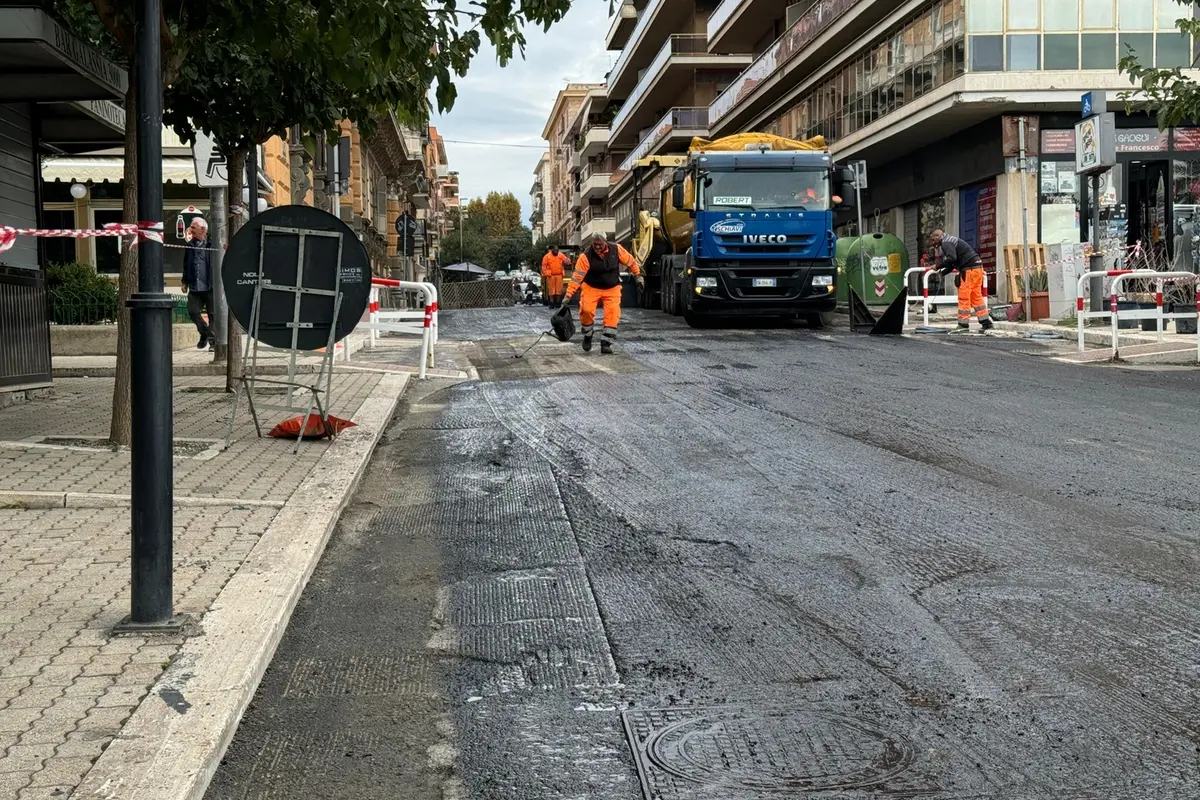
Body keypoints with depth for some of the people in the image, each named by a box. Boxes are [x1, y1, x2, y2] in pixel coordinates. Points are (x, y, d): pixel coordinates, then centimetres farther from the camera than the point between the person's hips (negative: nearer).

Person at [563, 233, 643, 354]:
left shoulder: (616, 250, -11)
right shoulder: (586, 256, -18)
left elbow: (630, 261, 5)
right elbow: (577, 276, -19)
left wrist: (638, 276, 10)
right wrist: (568, 295, -23)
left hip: (612, 289, 2)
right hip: (591, 288, -2)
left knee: (612, 314, -11)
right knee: (587, 310, -17)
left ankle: (606, 344, -4)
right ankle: (587, 337, 10)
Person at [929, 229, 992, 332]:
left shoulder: (946, 243, -8)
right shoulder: (950, 241, 24)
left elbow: (951, 258, -25)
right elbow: (952, 264, 25)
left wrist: (938, 266, -16)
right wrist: (942, 272, 15)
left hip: (969, 269, -10)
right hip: (977, 267, 10)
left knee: (963, 298, -4)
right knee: (977, 297, 13)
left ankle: (963, 325, -2)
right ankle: (986, 323, 13)